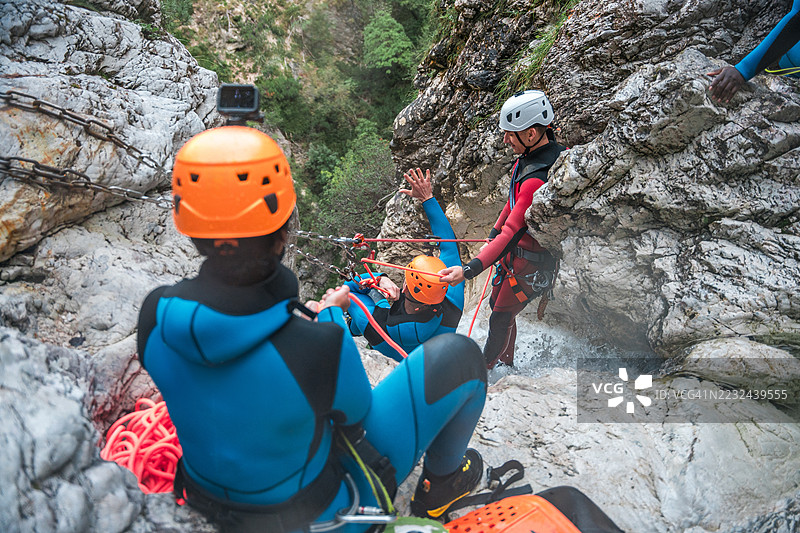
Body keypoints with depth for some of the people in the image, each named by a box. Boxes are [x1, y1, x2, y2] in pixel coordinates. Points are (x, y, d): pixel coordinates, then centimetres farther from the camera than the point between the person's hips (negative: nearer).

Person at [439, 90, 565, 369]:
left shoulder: (538, 179, -34)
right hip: (516, 249, 10)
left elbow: (512, 233, -38)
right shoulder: (530, 156, -4)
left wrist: (469, 269, -43)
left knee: (501, 317, 3)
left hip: (533, 261, -10)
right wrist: (493, 235, 14)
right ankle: (505, 361, 44)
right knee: (496, 303, 22)